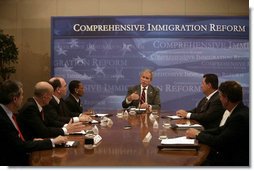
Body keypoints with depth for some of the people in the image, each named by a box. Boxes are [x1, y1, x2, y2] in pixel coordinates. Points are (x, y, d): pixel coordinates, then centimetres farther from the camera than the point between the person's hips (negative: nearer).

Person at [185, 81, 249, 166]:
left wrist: (198, 134, -8)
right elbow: (221, 130, 10)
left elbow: (219, 142, -22)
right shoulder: (239, 111, 3)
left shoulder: (240, 117, -26)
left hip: (234, 160, -8)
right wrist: (199, 132, -3)